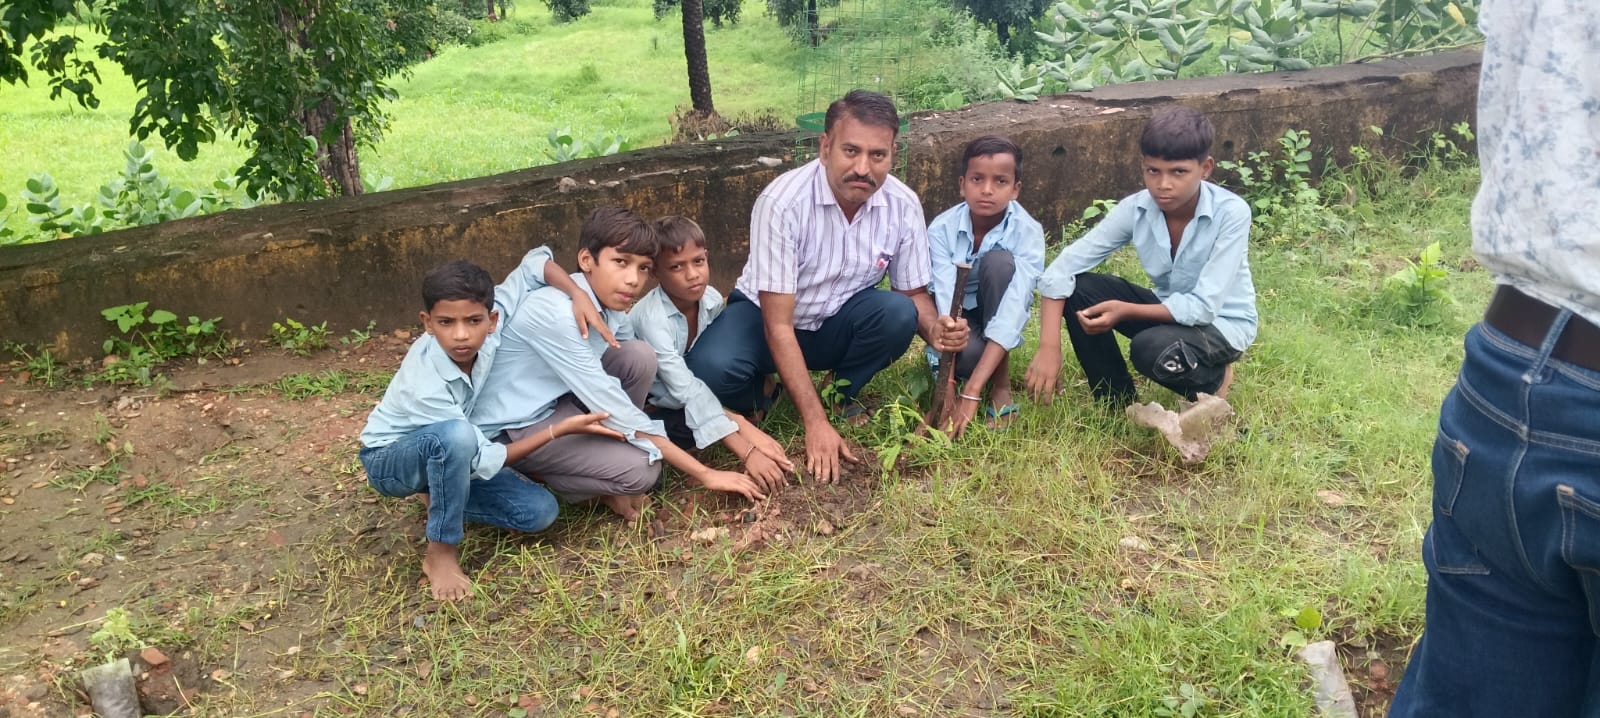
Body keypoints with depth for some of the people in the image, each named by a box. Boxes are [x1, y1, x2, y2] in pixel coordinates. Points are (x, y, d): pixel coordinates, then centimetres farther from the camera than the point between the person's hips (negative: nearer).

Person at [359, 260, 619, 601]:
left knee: (539, 511, -12)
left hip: (445, 457, 6)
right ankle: (440, 553, -22)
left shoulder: (486, 332, -24)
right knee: (456, 435, -41)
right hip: (389, 460, -5)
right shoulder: (426, 385, -37)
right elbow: (486, 462, -29)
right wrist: (561, 429, -30)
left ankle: (440, 497, 9)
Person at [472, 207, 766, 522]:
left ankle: (601, 453, 2)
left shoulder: (611, 304, -6)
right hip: (509, 429, -8)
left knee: (640, 357, -13)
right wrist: (704, 474, -25)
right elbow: (613, 410, -29)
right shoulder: (555, 314, -31)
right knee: (642, 470, -22)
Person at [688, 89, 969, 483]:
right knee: (709, 370, -33)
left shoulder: (904, 205, -17)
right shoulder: (783, 201, -30)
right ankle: (756, 398, 5)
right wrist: (815, 423, -31)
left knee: (897, 314, -28)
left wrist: (934, 329, -28)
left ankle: (843, 395, 2)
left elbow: (914, 292, -2)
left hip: (837, 323, 4)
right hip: (765, 316, -3)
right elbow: (778, 324, -28)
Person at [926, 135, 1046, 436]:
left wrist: (972, 392, -46)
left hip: (997, 314, 1)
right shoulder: (941, 229, -23)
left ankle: (1000, 383, -18)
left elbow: (1013, 312, -36)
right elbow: (946, 301, -34)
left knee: (999, 261, -32)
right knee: (969, 353, -37)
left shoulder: (1028, 232, -26)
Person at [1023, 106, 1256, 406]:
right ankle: (1117, 402, -2)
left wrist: (1125, 311, -37)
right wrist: (1049, 348, -30)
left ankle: (1212, 380, 0)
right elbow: (1062, 269, -20)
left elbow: (1204, 307, -29)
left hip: (1222, 323, -5)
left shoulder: (1232, 213, -26)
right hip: (1169, 309, 5)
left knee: (1152, 349, -36)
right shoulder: (1135, 209, -16)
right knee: (1078, 288, -17)